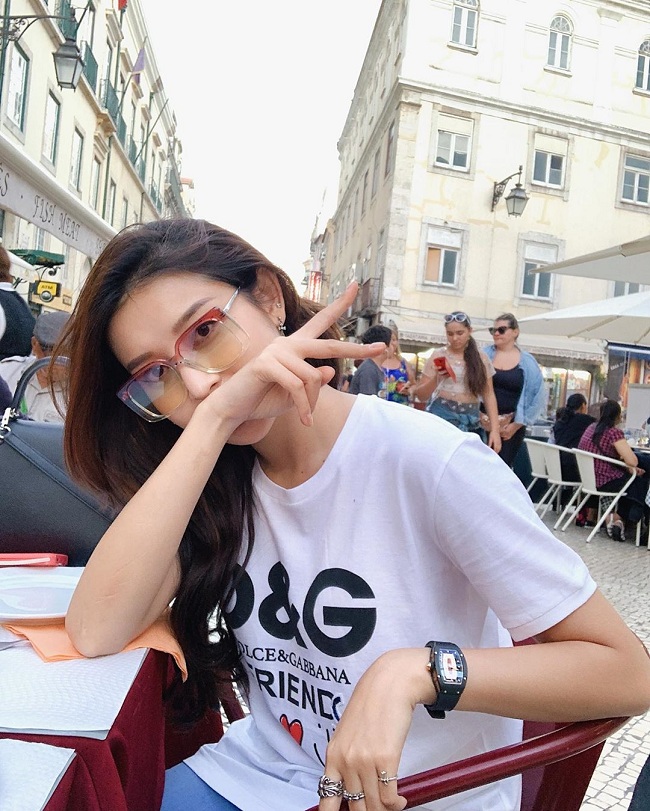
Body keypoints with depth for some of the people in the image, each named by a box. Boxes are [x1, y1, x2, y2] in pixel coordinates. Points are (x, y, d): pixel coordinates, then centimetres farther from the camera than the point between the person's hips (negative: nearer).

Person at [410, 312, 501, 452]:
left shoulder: (481, 358, 7)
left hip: (471, 421, 2)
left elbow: (488, 394, 6)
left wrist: (494, 429, -2)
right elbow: (421, 395, 3)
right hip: (441, 416, -2)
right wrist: (437, 379, -15)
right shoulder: (438, 356, 1)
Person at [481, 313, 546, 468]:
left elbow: (538, 397, 1)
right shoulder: (484, 355, 4)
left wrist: (517, 424, -4)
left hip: (510, 427, 0)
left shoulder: (527, 362, 2)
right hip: (482, 424, 1)